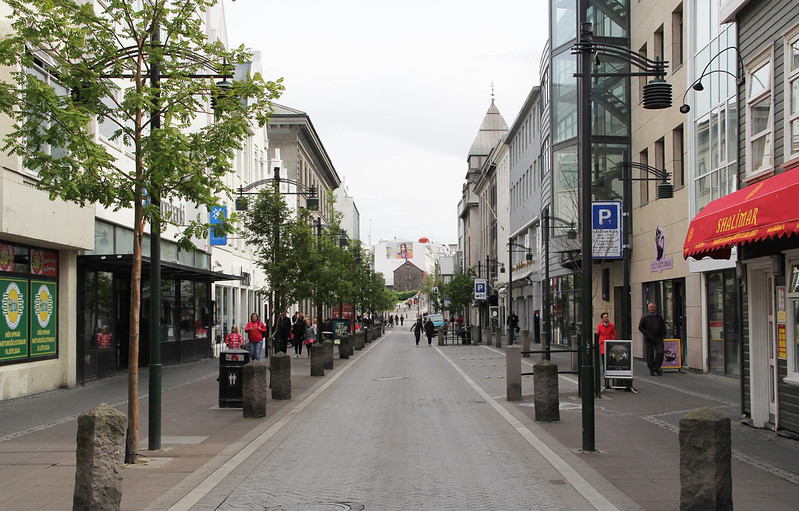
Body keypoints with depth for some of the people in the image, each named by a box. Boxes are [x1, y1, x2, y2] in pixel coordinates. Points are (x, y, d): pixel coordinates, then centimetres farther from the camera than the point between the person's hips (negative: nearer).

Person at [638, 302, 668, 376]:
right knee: (649, 355, 0)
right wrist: (647, 334, -6)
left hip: (658, 339, 1)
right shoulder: (644, 317, 4)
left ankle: (657, 368, 2)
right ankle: (651, 371, 8)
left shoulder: (660, 317, 10)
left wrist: (662, 336, 3)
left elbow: (663, 327, 16)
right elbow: (640, 327, 4)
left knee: (660, 353, -12)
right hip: (649, 339, -1)